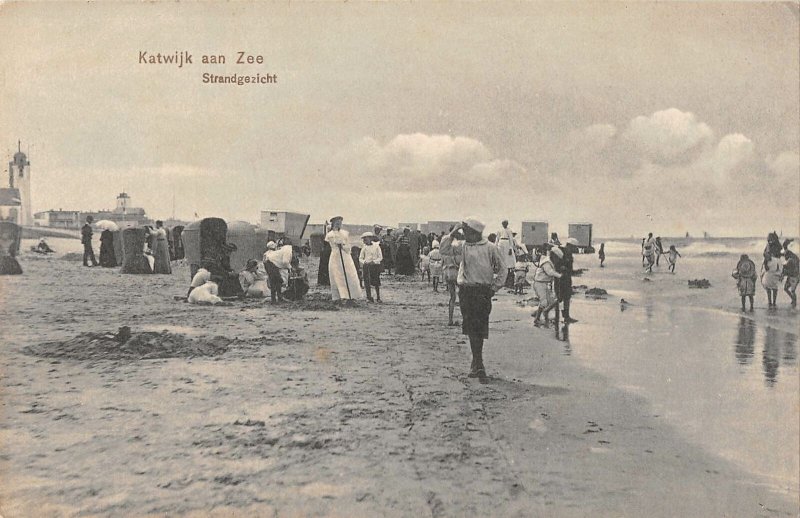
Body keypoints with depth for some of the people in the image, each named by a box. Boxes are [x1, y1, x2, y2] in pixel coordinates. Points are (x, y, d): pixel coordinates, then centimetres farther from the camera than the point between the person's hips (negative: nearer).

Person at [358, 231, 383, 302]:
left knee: (376, 282, 3)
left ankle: (378, 297, 14)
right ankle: (369, 297, -1)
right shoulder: (364, 247, 4)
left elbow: (380, 257, -2)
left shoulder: (376, 246, -2)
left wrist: (374, 261, -17)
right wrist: (364, 262, -12)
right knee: (367, 282, -6)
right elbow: (360, 258, 8)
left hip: (375, 265, -1)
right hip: (366, 266, 1)